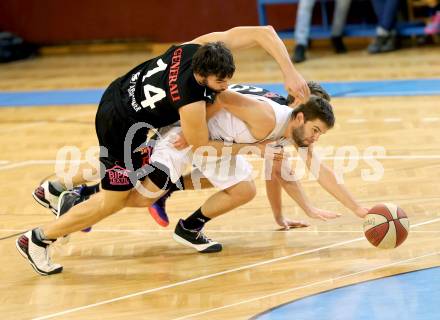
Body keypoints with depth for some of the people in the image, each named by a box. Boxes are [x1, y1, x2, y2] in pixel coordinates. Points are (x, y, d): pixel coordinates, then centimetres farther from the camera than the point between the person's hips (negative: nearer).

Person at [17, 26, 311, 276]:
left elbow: (264, 33, -18)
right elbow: (202, 148, -17)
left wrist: (290, 72, -25)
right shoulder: (191, 102, -36)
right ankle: (38, 239, 13)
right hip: (122, 127, -9)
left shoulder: (205, 46, -22)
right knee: (114, 200, 2)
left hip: (121, 95, 9)